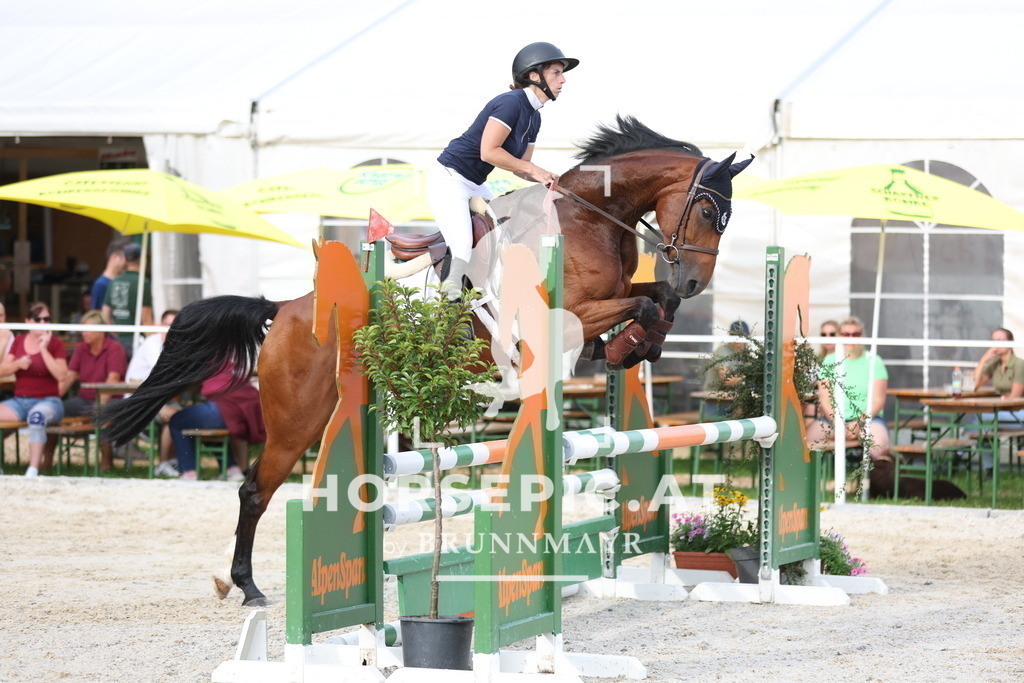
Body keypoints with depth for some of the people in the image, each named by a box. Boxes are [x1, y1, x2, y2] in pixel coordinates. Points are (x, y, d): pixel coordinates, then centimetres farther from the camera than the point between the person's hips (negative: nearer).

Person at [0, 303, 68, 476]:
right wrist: (18, 364, -10)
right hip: (19, 401, 5)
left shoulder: (56, 343, 1)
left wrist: (44, 349, -14)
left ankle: (33, 470, -40)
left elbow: (61, 375, -14)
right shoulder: (19, 341, 14)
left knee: (37, 415, -39)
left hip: (47, 401, -5)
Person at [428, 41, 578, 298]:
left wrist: (547, 179, -7)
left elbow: (519, 165, 12)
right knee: (463, 248, -20)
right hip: (449, 180, -10)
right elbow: (488, 152, -25)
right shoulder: (511, 103, -20)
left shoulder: (534, 117, 9)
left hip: (475, 187, 10)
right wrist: (533, 169, -20)